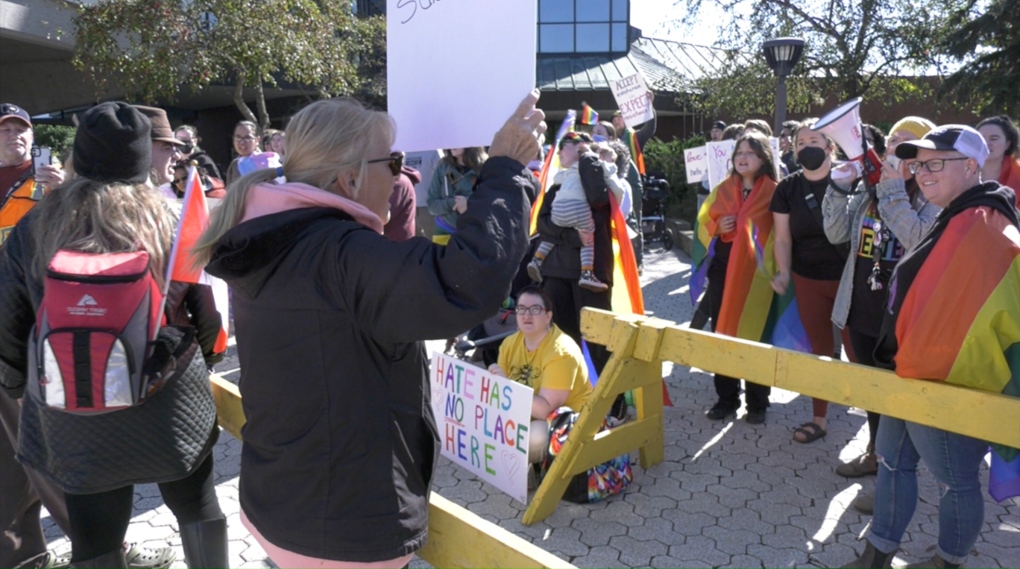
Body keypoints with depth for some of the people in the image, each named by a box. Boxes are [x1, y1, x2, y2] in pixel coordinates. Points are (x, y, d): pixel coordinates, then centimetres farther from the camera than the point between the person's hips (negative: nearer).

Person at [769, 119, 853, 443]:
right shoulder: (788, 188, 4)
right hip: (807, 280, 3)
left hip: (847, 278, -3)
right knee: (820, 349, 13)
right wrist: (783, 273, -8)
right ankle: (818, 418, 24)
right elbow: (783, 238, 5)